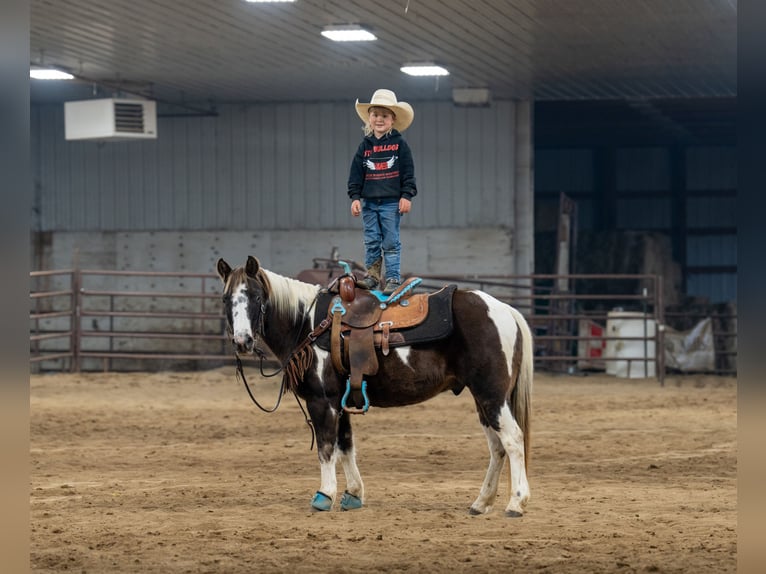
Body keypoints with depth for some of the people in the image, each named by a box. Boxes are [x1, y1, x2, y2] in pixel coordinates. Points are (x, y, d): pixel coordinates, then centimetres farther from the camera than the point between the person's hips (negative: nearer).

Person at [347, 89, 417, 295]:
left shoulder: (399, 144, 0)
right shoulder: (365, 146, 7)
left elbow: (408, 173, -1)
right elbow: (356, 174, 8)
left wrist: (406, 196, -8)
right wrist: (355, 197, 0)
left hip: (391, 201, -3)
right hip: (369, 202, 3)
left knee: (391, 242, -1)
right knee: (371, 241, 6)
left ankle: (393, 278, 1)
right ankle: (372, 274, 12)